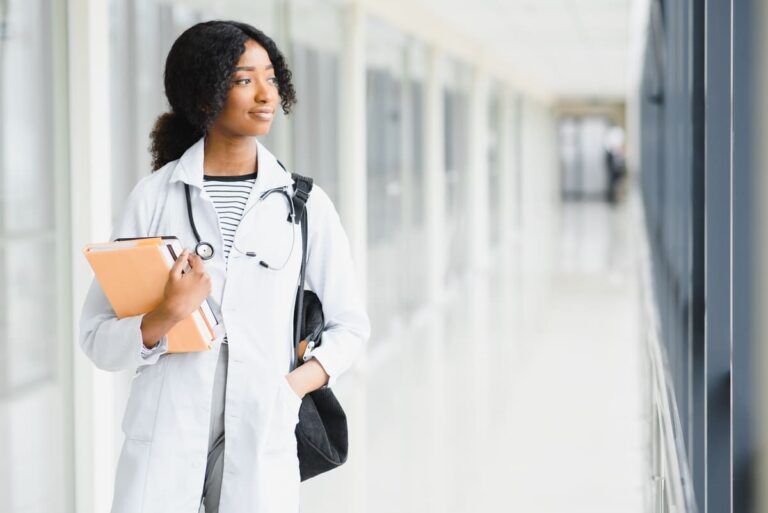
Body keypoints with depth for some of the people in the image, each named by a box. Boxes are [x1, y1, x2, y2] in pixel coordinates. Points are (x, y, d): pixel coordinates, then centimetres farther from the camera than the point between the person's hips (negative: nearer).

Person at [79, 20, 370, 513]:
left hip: (262, 438, 1)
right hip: (164, 431, -1)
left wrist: (295, 384, -5)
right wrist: (167, 316, -18)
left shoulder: (305, 203, 4)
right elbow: (97, 338, 0)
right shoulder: (154, 196, 1)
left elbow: (350, 324, 11)